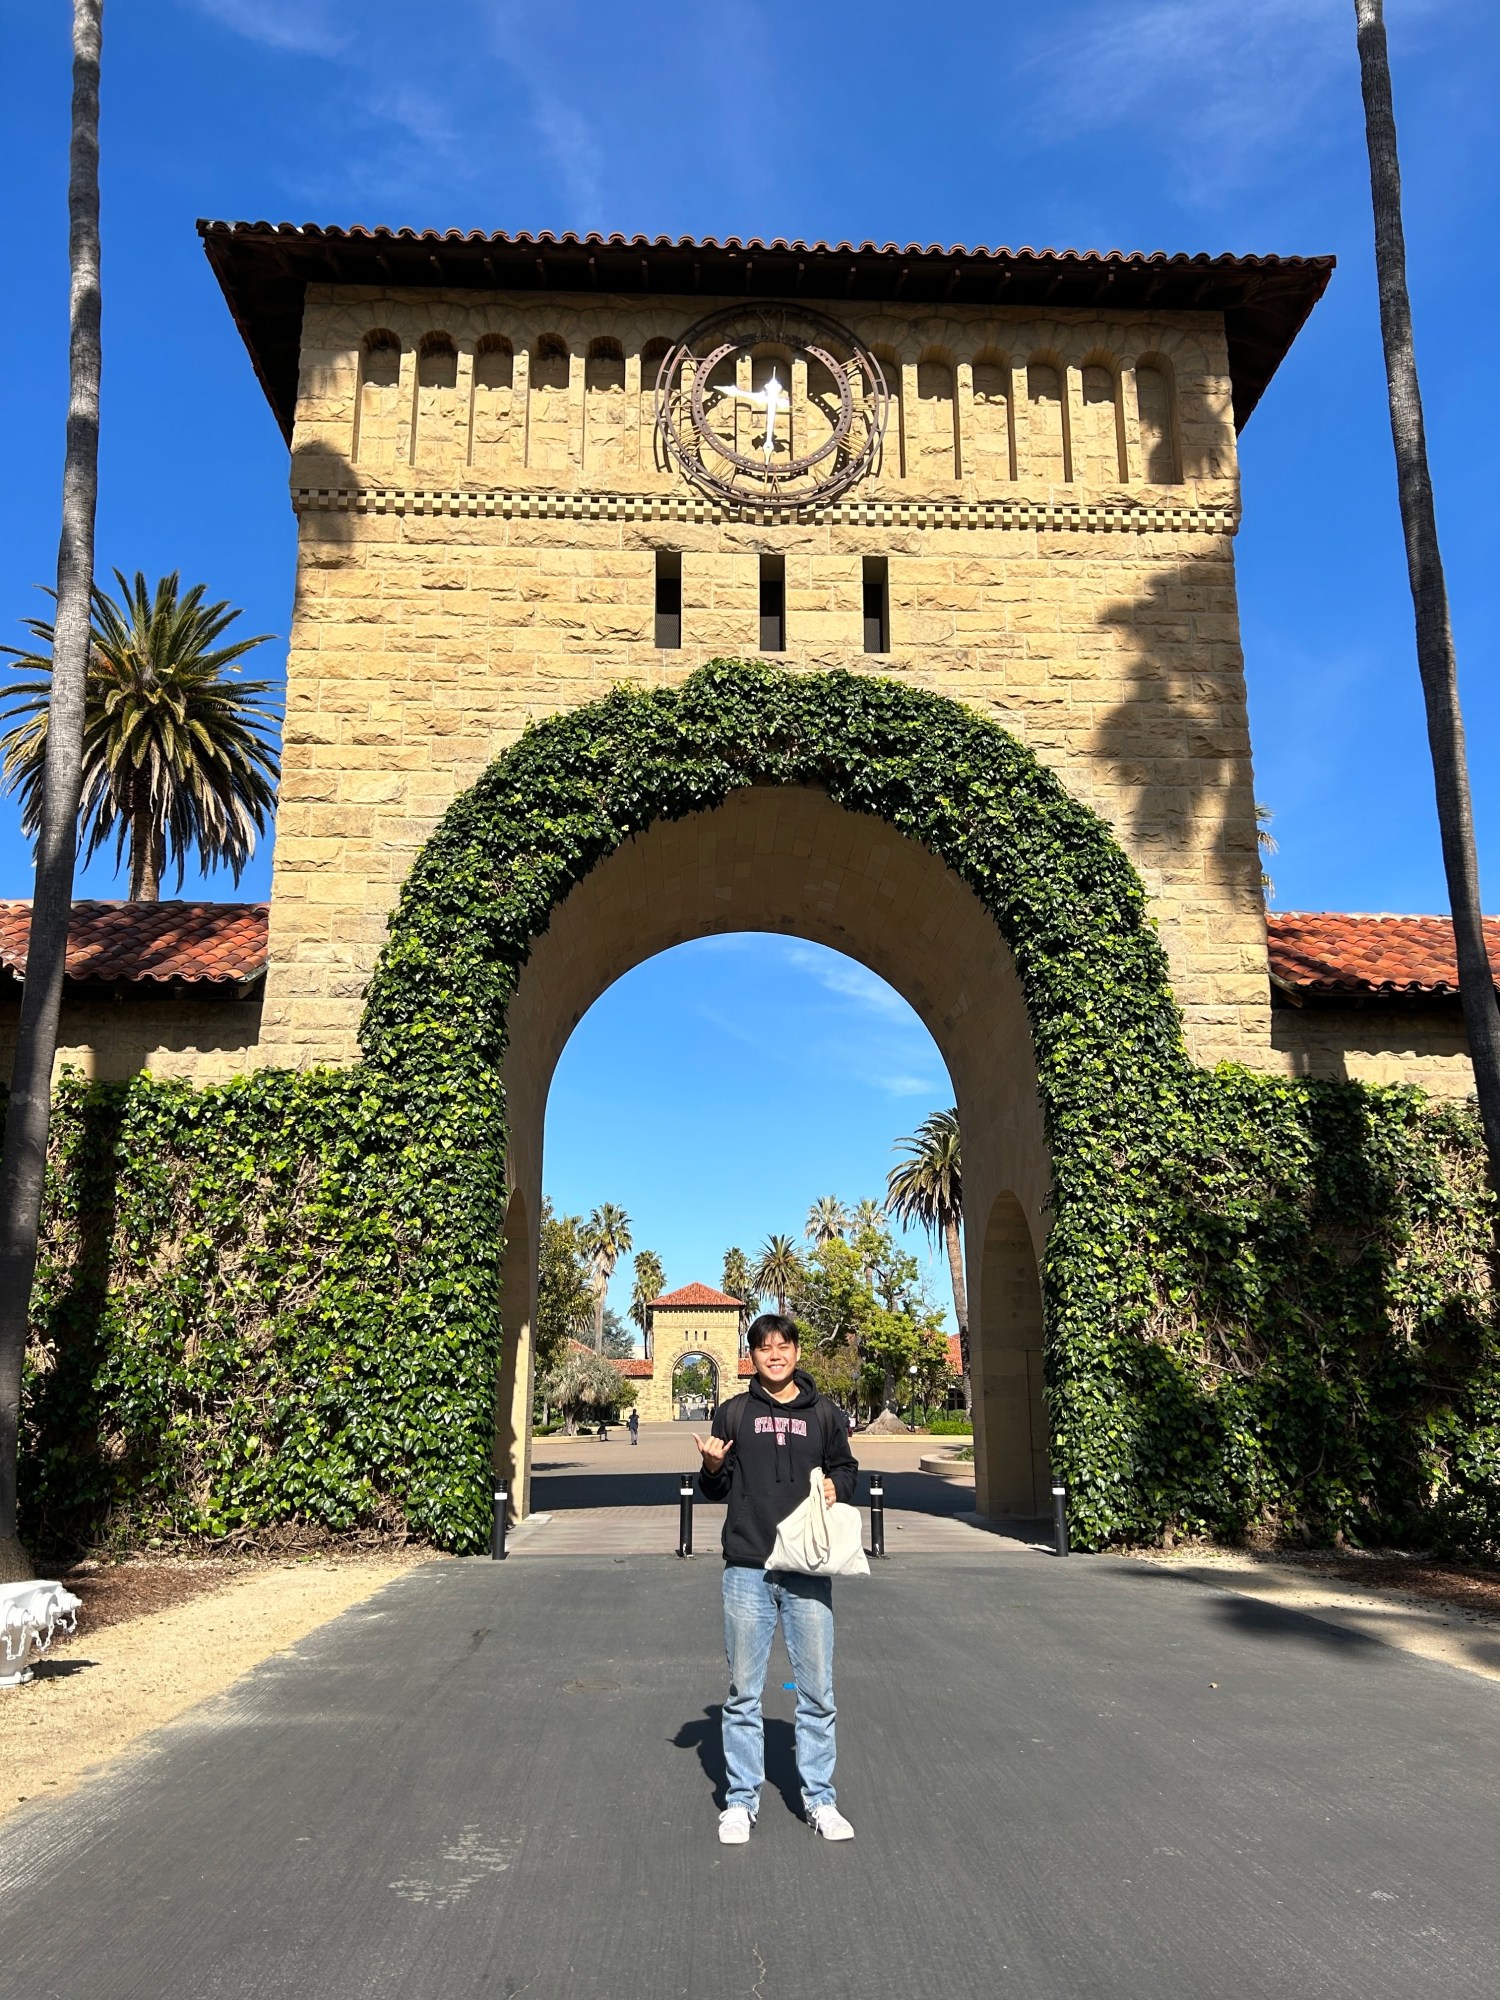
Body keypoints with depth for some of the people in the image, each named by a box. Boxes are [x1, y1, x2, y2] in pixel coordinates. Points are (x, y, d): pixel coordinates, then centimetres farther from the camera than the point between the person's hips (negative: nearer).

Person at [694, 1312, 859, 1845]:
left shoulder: (823, 1413, 7)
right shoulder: (733, 1413, 6)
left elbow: (847, 1468, 16)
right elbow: (715, 1490, 10)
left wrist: (836, 1486, -5)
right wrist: (712, 1467, -11)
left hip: (808, 1572, 0)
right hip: (748, 1570, 0)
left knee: (817, 1692, 6)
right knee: (743, 1692, 7)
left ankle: (820, 1800, 20)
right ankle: (741, 1800, 20)